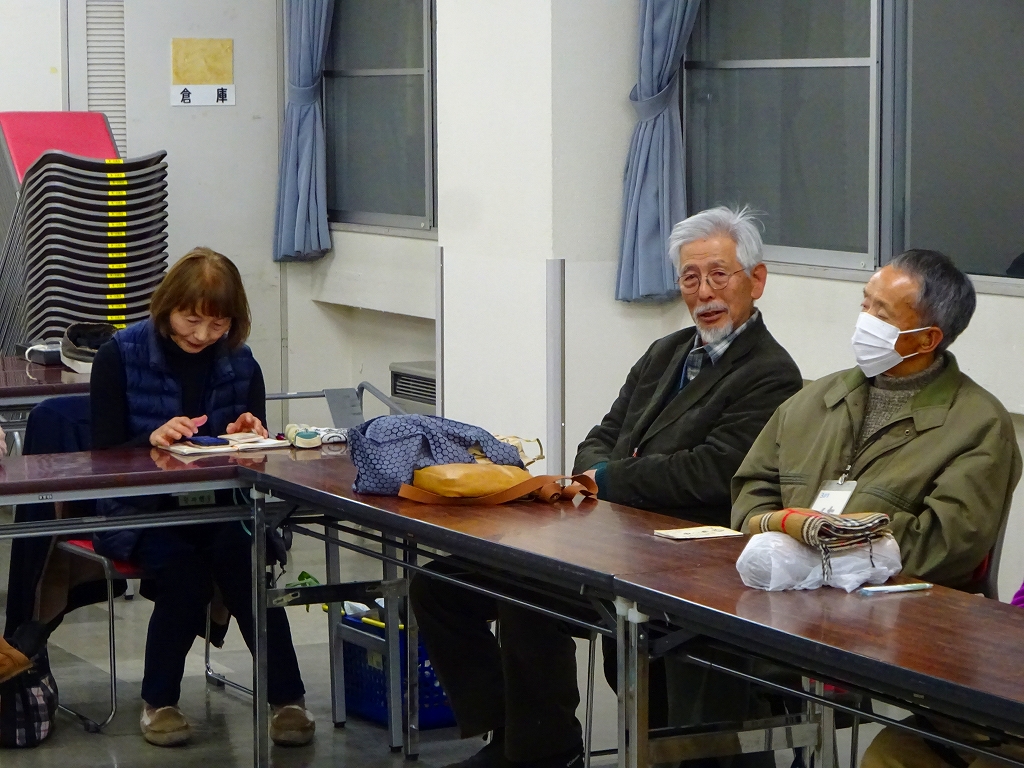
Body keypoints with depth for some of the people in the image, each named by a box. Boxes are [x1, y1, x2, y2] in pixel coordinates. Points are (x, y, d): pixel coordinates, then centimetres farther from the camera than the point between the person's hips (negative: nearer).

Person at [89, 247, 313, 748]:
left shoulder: (240, 364, 7)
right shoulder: (120, 357, -2)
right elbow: (104, 453, -6)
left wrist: (245, 436, -12)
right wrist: (152, 439, -26)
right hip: (142, 512, -2)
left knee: (244, 558, -31)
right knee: (183, 570, -32)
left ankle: (287, 699, -23)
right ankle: (158, 701, -10)